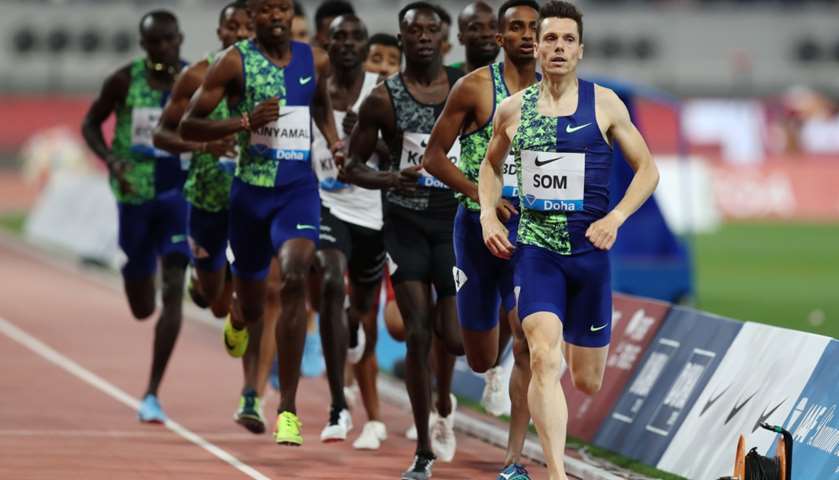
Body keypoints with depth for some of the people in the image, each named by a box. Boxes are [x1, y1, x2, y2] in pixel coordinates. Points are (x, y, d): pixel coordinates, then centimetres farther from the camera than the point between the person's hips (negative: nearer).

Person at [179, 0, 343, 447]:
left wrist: (334, 141, 9)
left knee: (295, 280, -24)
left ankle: (288, 409, -22)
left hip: (299, 189, 1)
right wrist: (244, 122, -21)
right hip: (250, 191, -1)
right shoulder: (234, 62, -7)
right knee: (252, 306, 13)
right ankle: (238, 323, 57)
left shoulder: (315, 60, 5)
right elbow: (187, 126, -8)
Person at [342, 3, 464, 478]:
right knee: (419, 334, -9)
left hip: (454, 220, 1)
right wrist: (390, 179, -19)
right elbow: (350, 167, 0)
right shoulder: (383, 100, -5)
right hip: (406, 224, -1)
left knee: (454, 338, -5)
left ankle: (445, 404, 31)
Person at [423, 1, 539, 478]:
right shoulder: (475, 88, -4)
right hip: (478, 224, -1)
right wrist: (480, 193, -17)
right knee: (482, 361, 5)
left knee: (529, 342, -17)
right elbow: (433, 156, -4)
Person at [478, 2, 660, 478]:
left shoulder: (604, 104, -2)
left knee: (588, 382, 9)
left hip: (589, 248, 0)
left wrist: (616, 217, -12)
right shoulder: (513, 110, 3)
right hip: (535, 247, 0)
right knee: (544, 359, -22)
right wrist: (488, 214, 5)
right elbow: (491, 165, 22)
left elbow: (647, 168, 2)